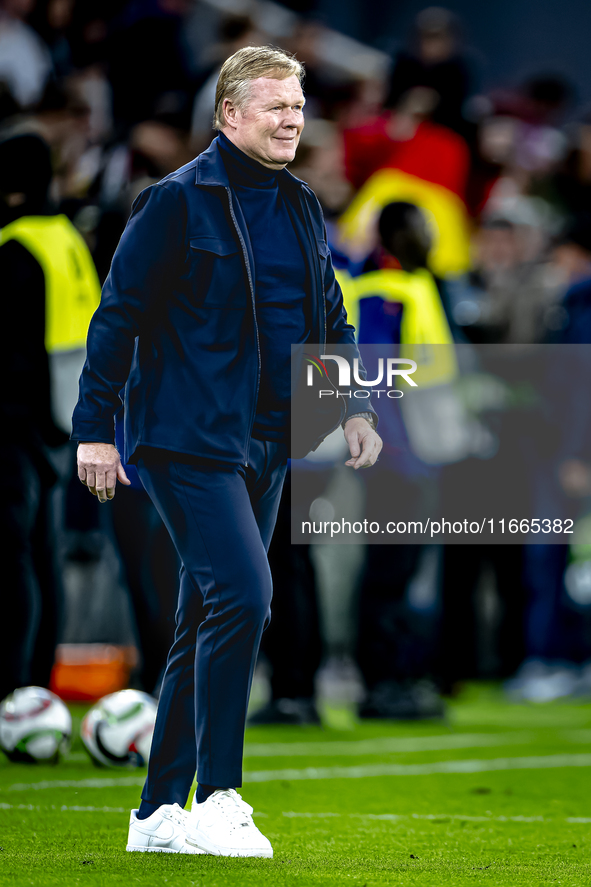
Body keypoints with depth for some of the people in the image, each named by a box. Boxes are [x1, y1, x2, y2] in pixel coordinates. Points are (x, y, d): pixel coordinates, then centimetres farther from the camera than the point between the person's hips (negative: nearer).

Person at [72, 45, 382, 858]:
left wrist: (353, 405, 13)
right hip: (186, 439, -8)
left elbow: (328, 316, 24)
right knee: (242, 595, -19)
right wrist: (95, 427, -12)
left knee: (209, 622, 9)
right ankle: (216, 798, -12)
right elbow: (119, 313, -9)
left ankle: (160, 812, 15)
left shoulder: (300, 208, 13)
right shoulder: (179, 202, -9)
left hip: (264, 444, 8)